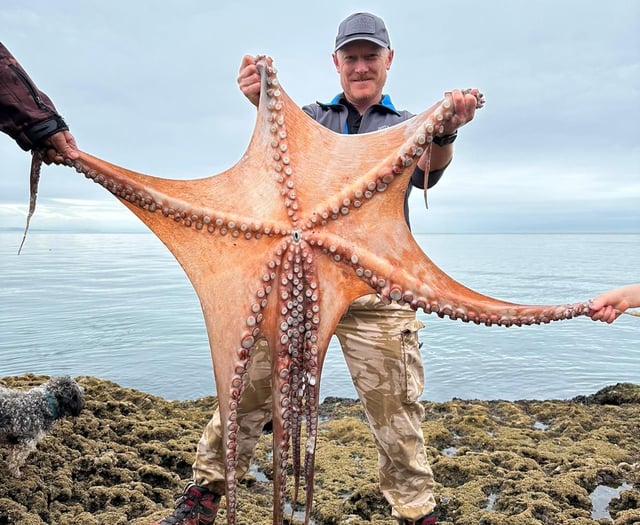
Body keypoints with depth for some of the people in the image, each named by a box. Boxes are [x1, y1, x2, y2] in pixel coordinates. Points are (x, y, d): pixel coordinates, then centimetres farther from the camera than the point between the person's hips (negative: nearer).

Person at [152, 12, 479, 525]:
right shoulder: (312, 117, 17)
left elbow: (428, 172, -5)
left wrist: (446, 134, -29)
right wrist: (263, 105, -26)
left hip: (376, 286, 0)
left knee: (396, 413, 4)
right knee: (249, 386, 3)